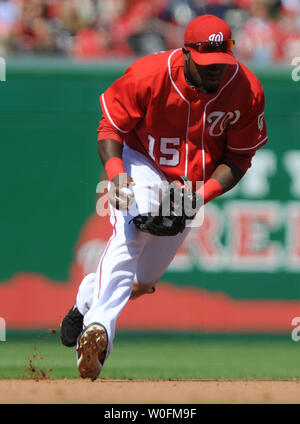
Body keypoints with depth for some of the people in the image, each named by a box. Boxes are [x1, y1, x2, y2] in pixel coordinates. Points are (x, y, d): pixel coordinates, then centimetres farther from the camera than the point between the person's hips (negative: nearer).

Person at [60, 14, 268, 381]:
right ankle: (98, 329, -47)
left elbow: (238, 158, -9)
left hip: (193, 182, 4)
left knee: (143, 280, 9)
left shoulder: (247, 90, -19)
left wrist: (203, 193, -26)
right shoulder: (149, 75, -25)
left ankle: (87, 298, 40)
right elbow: (111, 127, -15)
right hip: (142, 165, -4)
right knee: (129, 234, -34)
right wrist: (115, 172, -35)